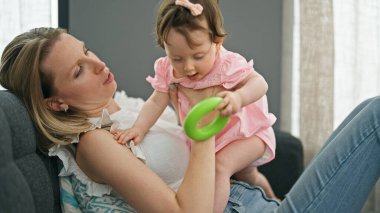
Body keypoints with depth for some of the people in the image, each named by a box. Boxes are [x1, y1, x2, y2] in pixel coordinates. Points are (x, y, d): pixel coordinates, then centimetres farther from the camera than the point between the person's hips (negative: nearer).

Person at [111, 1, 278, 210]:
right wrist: (139, 128, -32)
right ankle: (264, 191, 60)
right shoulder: (168, 72, -16)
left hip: (246, 134, -6)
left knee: (221, 166, -32)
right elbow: (156, 102, -15)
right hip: (206, 139, 6)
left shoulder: (228, 65, -30)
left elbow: (259, 83, -33)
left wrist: (238, 97, -54)